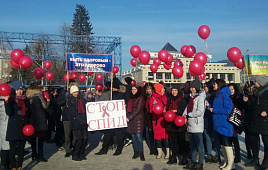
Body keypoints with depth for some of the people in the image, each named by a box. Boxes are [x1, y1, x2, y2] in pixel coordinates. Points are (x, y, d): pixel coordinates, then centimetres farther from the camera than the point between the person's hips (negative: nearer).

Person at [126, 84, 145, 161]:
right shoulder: (131, 97, 17)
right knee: (133, 135, 8)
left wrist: (129, 118, -12)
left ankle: (141, 153, 0)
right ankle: (135, 152, 16)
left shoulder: (140, 98, -6)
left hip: (138, 119, -7)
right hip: (131, 119, 7)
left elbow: (138, 110, -11)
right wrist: (127, 117, 7)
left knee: (138, 136, -8)